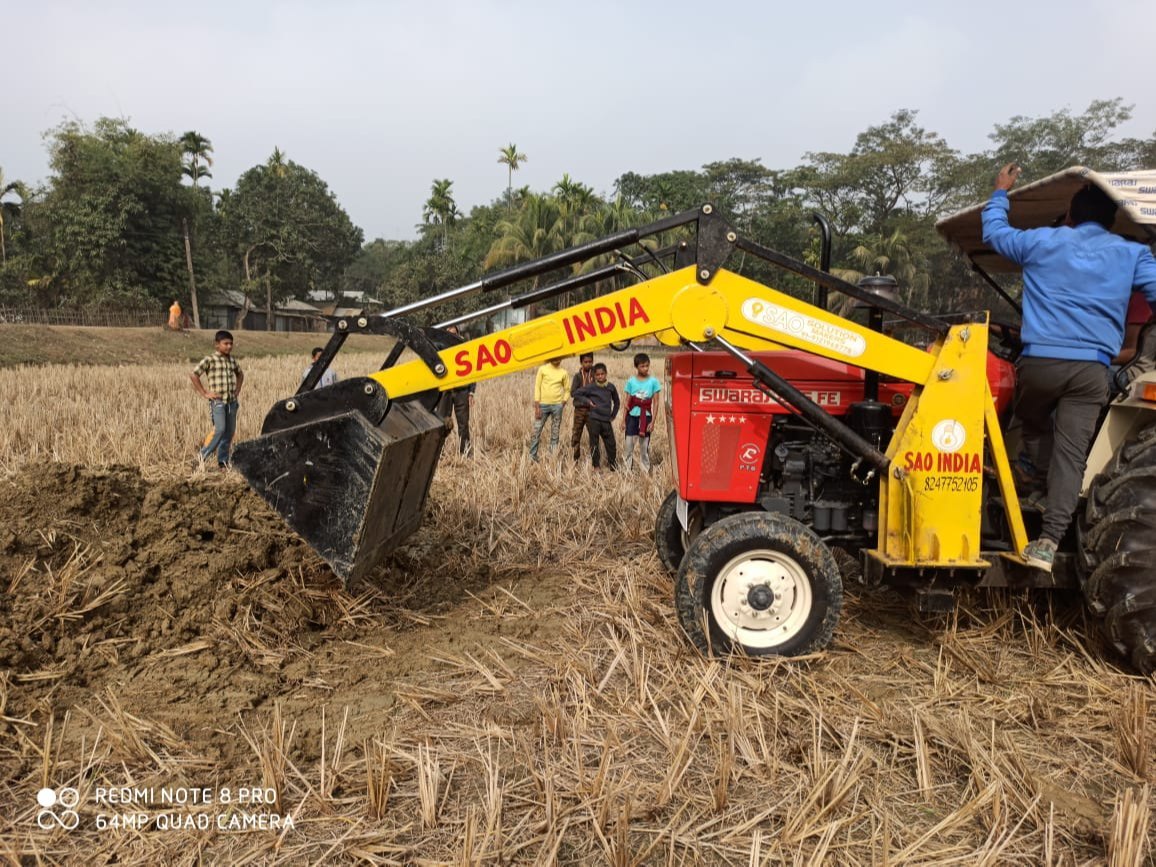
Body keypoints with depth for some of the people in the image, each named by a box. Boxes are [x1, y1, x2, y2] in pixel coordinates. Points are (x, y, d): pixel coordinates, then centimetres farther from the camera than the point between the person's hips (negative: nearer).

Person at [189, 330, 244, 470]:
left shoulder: (232, 360, 13)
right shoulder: (209, 360, -5)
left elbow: (240, 374, 31)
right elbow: (193, 375, -7)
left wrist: (238, 389, 18)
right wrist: (204, 393, -9)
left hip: (232, 401, 6)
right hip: (217, 401, -6)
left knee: (230, 432, 6)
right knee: (219, 429, -17)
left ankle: (223, 462, 14)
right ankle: (202, 457, -3)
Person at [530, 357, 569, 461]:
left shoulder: (564, 373, 6)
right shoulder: (542, 369, 1)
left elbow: (567, 390, 14)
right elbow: (537, 387, -1)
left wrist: (563, 403, -1)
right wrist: (537, 406, -8)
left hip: (557, 406, 2)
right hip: (543, 404, -1)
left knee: (555, 433, 4)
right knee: (536, 431, -3)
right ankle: (532, 456, 5)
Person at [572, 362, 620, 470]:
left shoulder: (611, 387, 5)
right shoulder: (591, 387, -5)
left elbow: (617, 402, 20)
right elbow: (575, 393, -3)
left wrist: (613, 415, 14)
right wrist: (587, 401, -9)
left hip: (606, 420, 3)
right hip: (593, 419, -3)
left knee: (611, 444, 3)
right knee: (594, 444, 3)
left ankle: (613, 466, 17)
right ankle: (596, 466, 14)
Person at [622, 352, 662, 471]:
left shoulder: (653, 382, -2)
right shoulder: (631, 381, 1)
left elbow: (655, 403, -1)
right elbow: (627, 402, 5)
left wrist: (653, 421, -6)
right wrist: (624, 420, 3)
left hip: (646, 417, -1)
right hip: (632, 416, 1)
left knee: (644, 446, 4)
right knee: (629, 445, 2)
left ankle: (646, 471, 14)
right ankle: (627, 470, 11)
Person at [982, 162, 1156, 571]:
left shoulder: (1042, 241, 12)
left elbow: (993, 233, 27)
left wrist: (1000, 193, 43)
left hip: (1040, 361, 0)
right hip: (1091, 369, 0)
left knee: (1033, 423, 32)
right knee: (1071, 454, -4)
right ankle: (1047, 542, -11)